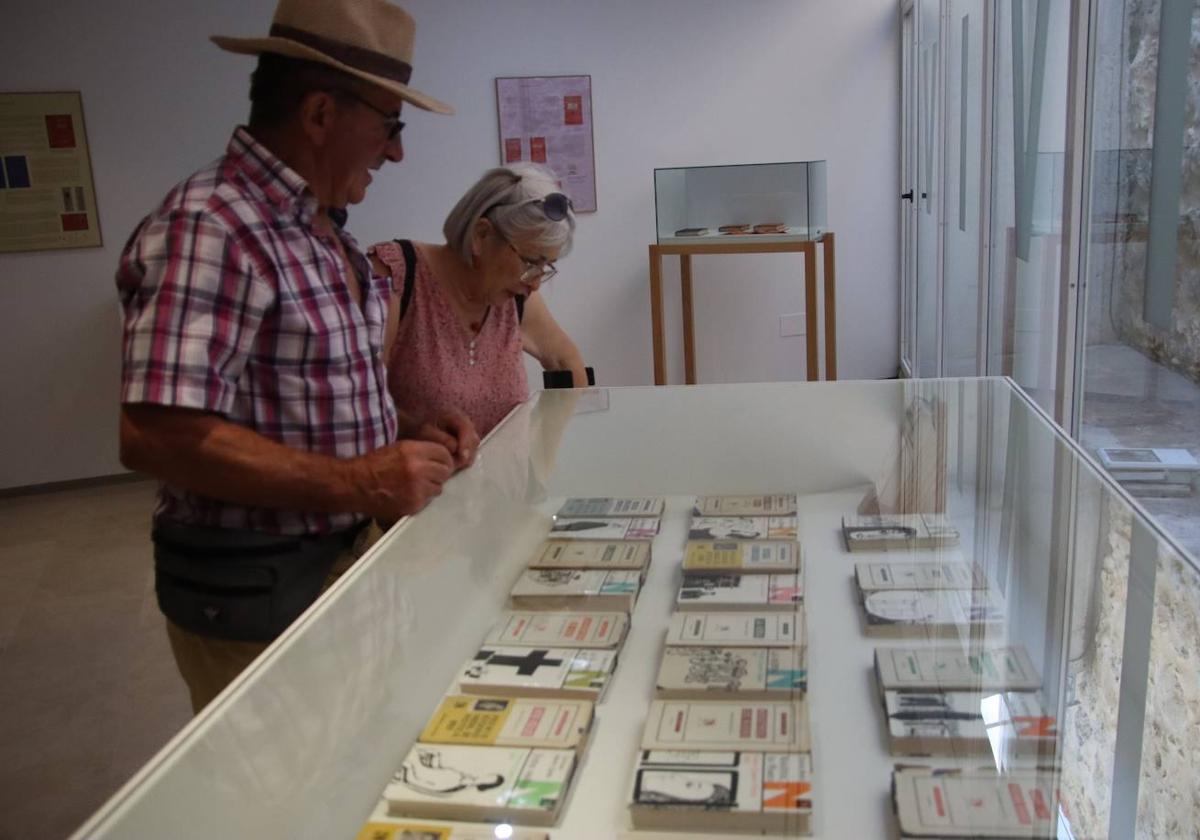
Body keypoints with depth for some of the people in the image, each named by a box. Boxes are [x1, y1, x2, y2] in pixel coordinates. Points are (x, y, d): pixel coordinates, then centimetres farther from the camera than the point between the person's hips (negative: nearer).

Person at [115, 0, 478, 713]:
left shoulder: (322, 233, 9)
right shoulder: (210, 230, -21)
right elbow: (158, 435, -29)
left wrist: (406, 437, 1)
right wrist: (359, 483, -27)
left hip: (346, 559, 9)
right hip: (256, 594, -9)